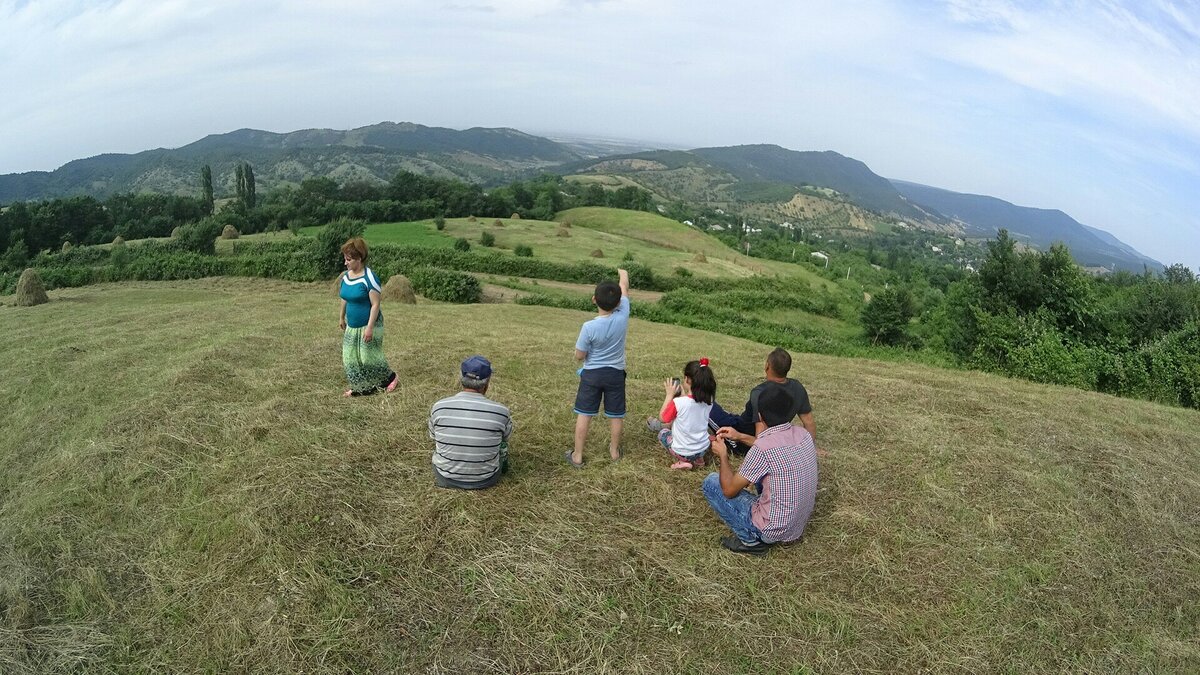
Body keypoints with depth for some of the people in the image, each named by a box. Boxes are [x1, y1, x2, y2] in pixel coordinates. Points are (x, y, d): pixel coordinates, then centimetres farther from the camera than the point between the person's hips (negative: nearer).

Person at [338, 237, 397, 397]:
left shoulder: (369, 277, -20)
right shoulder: (346, 276, 3)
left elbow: (375, 304, -21)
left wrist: (370, 327, -23)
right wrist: (342, 317, 21)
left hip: (368, 325, -8)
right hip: (352, 326, 8)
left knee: (369, 356, -1)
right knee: (351, 357, 9)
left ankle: (390, 377, 20)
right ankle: (362, 387, 21)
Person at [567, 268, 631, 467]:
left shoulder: (589, 327, -24)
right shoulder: (622, 317, -18)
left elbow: (579, 356, -12)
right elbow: (624, 287, 1)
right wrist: (623, 273, 19)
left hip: (592, 374, -2)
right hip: (616, 374, 2)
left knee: (583, 415, 8)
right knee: (616, 415, 17)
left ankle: (577, 456, 15)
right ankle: (614, 451, 33)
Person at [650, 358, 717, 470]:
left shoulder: (678, 403, -25)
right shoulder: (708, 401, -9)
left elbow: (662, 418, -6)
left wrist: (670, 394, -4)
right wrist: (683, 393, 9)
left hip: (683, 453, -5)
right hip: (704, 449, 5)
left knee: (662, 431, 22)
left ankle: (683, 461, 4)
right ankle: (698, 459, 14)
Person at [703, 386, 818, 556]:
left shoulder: (763, 447, -27)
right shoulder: (803, 434, -5)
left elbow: (729, 490, -15)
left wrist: (723, 455, -1)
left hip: (773, 530, -7)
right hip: (799, 525, 7)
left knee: (711, 482, 0)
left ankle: (751, 540, 2)